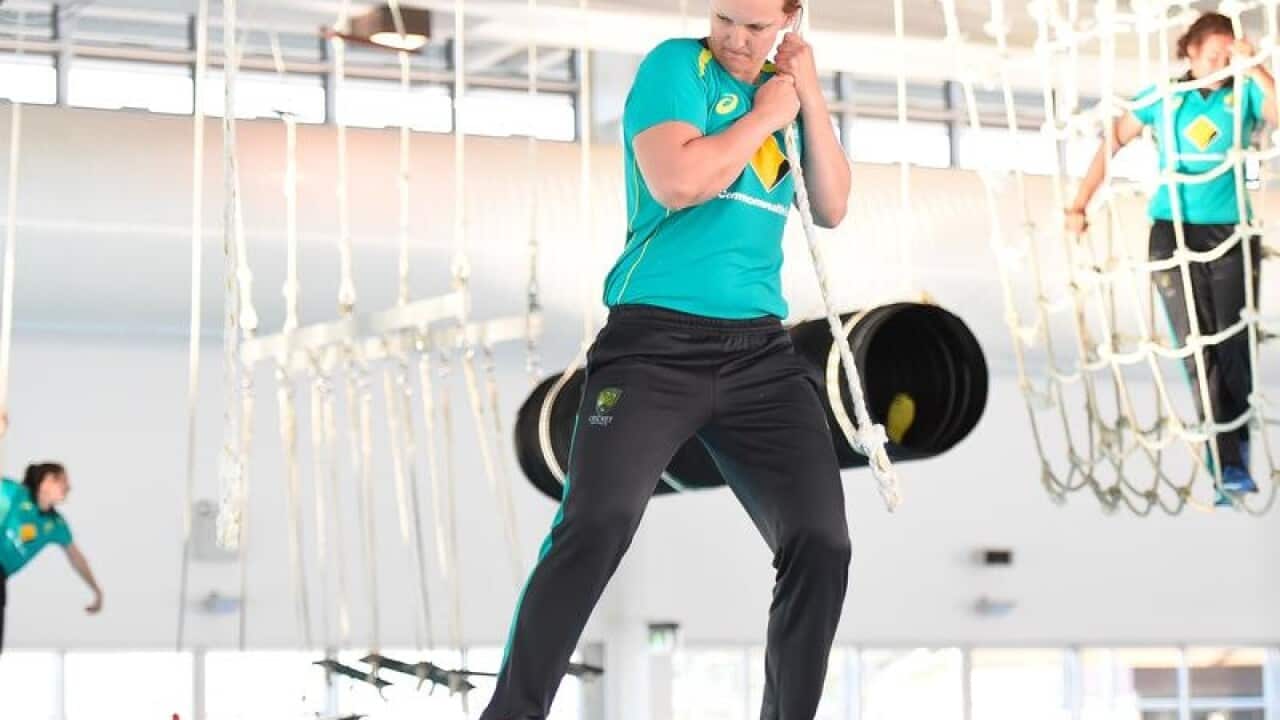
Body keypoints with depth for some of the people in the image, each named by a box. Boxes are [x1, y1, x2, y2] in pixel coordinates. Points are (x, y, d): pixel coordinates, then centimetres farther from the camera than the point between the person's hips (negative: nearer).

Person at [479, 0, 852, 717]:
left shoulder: (784, 89, 17)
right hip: (657, 341, -5)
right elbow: (677, 182, -15)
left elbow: (833, 208, 13)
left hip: (761, 351, 6)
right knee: (595, 530, -22)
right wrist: (765, 116, -5)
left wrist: (810, 96, 7)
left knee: (822, 545, -5)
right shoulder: (677, 66, 0)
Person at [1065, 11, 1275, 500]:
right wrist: (1080, 204, 5)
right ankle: (1227, 466, -3)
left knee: (1233, 349, -1)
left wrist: (1254, 68, -20)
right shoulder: (1163, 98, 3)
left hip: (1231, 234, 0)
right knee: (1197, 351, -4)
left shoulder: (1244, 94, 1)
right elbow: (1112, 144, 9)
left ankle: (1234, 464, 9)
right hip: (1174, 235, 0)